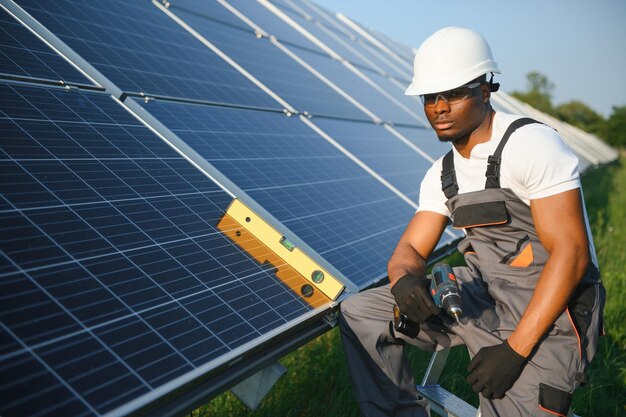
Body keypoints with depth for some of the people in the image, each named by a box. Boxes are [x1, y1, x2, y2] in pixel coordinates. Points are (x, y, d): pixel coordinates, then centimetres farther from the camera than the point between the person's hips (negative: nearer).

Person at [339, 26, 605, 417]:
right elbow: (411, 249, 8)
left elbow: (570, 254, -21)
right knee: (359, 314, -2)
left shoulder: (531, 143, -16)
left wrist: (515, 349, -23)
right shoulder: (442, 174, 8)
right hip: (482, 296, 7)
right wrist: (403, 278, -19)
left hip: (548, 309, -7)